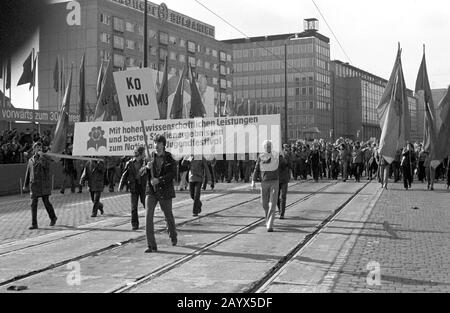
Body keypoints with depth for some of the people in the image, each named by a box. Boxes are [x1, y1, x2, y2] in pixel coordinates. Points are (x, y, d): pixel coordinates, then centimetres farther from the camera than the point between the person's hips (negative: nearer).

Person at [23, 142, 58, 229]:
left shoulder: (45, 157, 1)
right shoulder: (31, 160, 14)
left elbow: (44, 164, -23)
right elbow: (28, 173, 20)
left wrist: (41, 155, -16)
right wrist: (26, 185, 20)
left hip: (44, 184, -4)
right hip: (34, 184, 4)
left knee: (46, 202, -2)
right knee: (33, 204, -1)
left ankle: (53, 218, 22)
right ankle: (34, 224, 3)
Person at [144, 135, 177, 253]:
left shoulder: (170, 158, -4)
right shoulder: (151, 157, 5)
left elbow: (173, 174, -14)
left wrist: (159, 180, -24)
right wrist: (147, 168, -15)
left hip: (165, 191, -2)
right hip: (151, 191, 2)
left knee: (168, 215, 14)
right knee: (148, 216, -12)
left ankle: (173, 236, 44)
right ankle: (151, 245, -8)